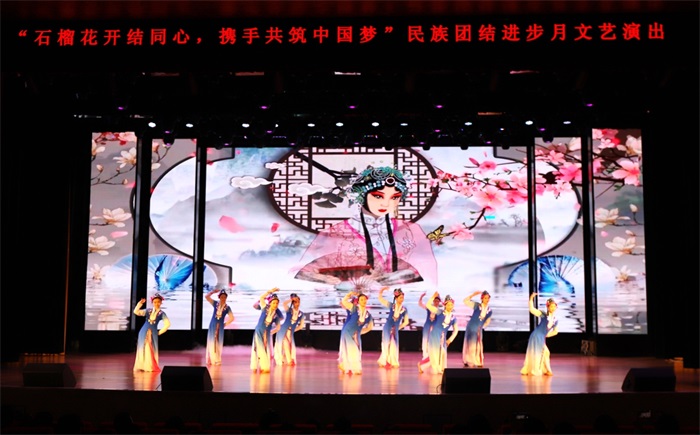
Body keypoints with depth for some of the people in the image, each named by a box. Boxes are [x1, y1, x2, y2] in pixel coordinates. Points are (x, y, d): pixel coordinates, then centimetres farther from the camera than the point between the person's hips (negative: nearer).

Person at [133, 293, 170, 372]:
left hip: (153, 333, -2)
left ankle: (151, 367, 7)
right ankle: (141, 367, 10)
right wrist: (140, 303, -14)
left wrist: (159, 332, -3)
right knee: (142, 350, 4)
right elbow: (136, 312, -2)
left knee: (151, 351, 0)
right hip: (144, 332, 2)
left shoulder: (162, 313, 0)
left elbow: (167, 324, -6)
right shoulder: (148, 311, 6)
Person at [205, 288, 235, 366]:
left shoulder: (227, 307, 0)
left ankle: (217, 360, 7)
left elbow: (232, 318, 3)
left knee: (218, 343, 2)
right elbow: (207, 297, -4)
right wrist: (213, 291, -8)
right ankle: (210, 360, 4)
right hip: (213, 324, 1)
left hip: (220, 326, -1)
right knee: (211, 342, 0)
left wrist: (225, 324, 1)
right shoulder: (215, 303, 3)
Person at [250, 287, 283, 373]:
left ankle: (265, 367, 11)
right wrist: (270, 291, -17)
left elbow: (278, 327, 9)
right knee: (259, 349, -3)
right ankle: (255, 367, 4)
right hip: (259, 331, -2)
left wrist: (271, 332, 1)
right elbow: (262, 297, -16)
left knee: (266, 350, 4)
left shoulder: (277, 314, -1)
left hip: (267, 333, 2)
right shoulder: (265, 308, -5)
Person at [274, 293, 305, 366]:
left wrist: (293, 330, 6)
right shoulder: (289, 310, -5)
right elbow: (284, 304, -27)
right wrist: (291, 299, -18)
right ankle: (289, 361, -1)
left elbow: (301, 325, 12)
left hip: (291, 332, 4)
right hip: (283, 330, -4)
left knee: (291, 347, 1)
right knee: (286, 345, -10)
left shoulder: (301, 314, 3)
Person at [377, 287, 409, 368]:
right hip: (387, 327, -1)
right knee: (386, 345, 2)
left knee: (394, 346, 5)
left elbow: (406, 322, 6)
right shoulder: (391, 305, -3)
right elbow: (380, 298, -2)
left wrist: (398, 328, 5)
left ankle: (393, 363, 15)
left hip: (395, 329, 2)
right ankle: (384, 362, 11)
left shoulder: (404, 309, -1)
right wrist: (382, 290, -15)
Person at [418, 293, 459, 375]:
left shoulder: (454, 318, 5)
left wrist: (450, 339, 0)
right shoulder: (440, 312, -5)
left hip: (443, 336, 5)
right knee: (434, 353, -3)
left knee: (442, 353, 8)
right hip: (434, 334, -5)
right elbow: (428, 305, -13)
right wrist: (434, 296, -20)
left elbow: (456, 330, 11)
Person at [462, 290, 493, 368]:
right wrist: (473, 294, -17)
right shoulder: (477, 305, -8)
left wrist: (482, 326, 8)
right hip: (471, 328, -3)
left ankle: (478, 363, 13)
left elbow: (487, 321, 15)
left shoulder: (489, 311, 2)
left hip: (479, 330, 3)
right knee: (470, 345, 1)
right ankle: (468, 362, 9)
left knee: (478, 347, 6)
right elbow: (465, 301, -14)